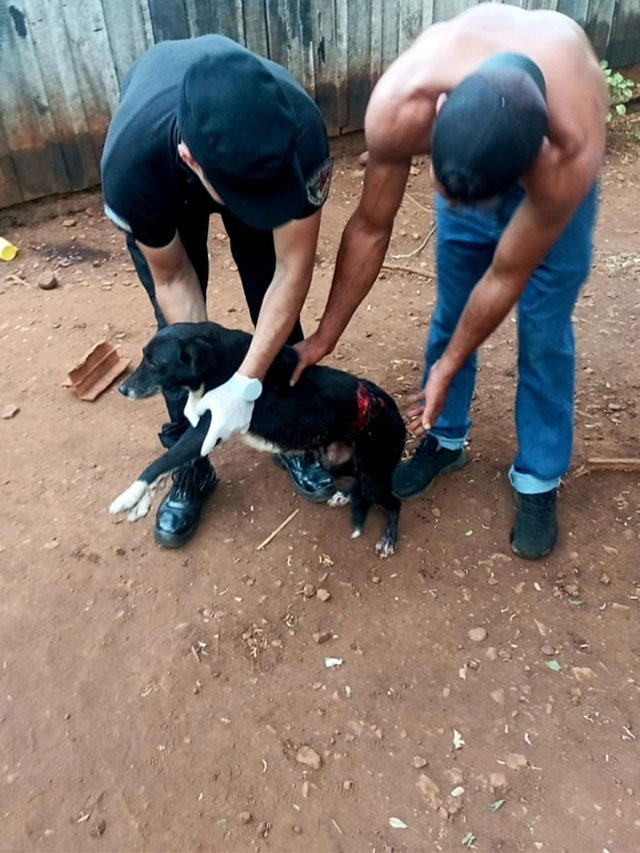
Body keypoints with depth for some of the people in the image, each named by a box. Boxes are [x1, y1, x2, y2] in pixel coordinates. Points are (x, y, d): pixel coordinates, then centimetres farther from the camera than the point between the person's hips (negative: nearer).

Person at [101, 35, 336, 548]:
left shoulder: (300, 133, -42)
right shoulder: (130, 165, -42)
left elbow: (293, 268, -33)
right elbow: (173, 279, -25)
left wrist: (245, 385, -35)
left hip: (259, 154, 1)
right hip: (162, 181, 0)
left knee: (276, 309, -1)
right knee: (177, 328, -4)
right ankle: (192, 466, 14)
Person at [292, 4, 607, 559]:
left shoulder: (570, 156, -44)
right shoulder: (399, 107, -39)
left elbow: (505, 278, -30)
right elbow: (370, 228, -24)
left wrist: (448, 367, -17)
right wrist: (326, 335, -16)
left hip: (548, 158, -2)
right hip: (466, 151, 3)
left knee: (543, 329, -4)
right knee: (451, 308, 4)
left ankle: (538, 480, 13)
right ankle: (445, 439, 25)